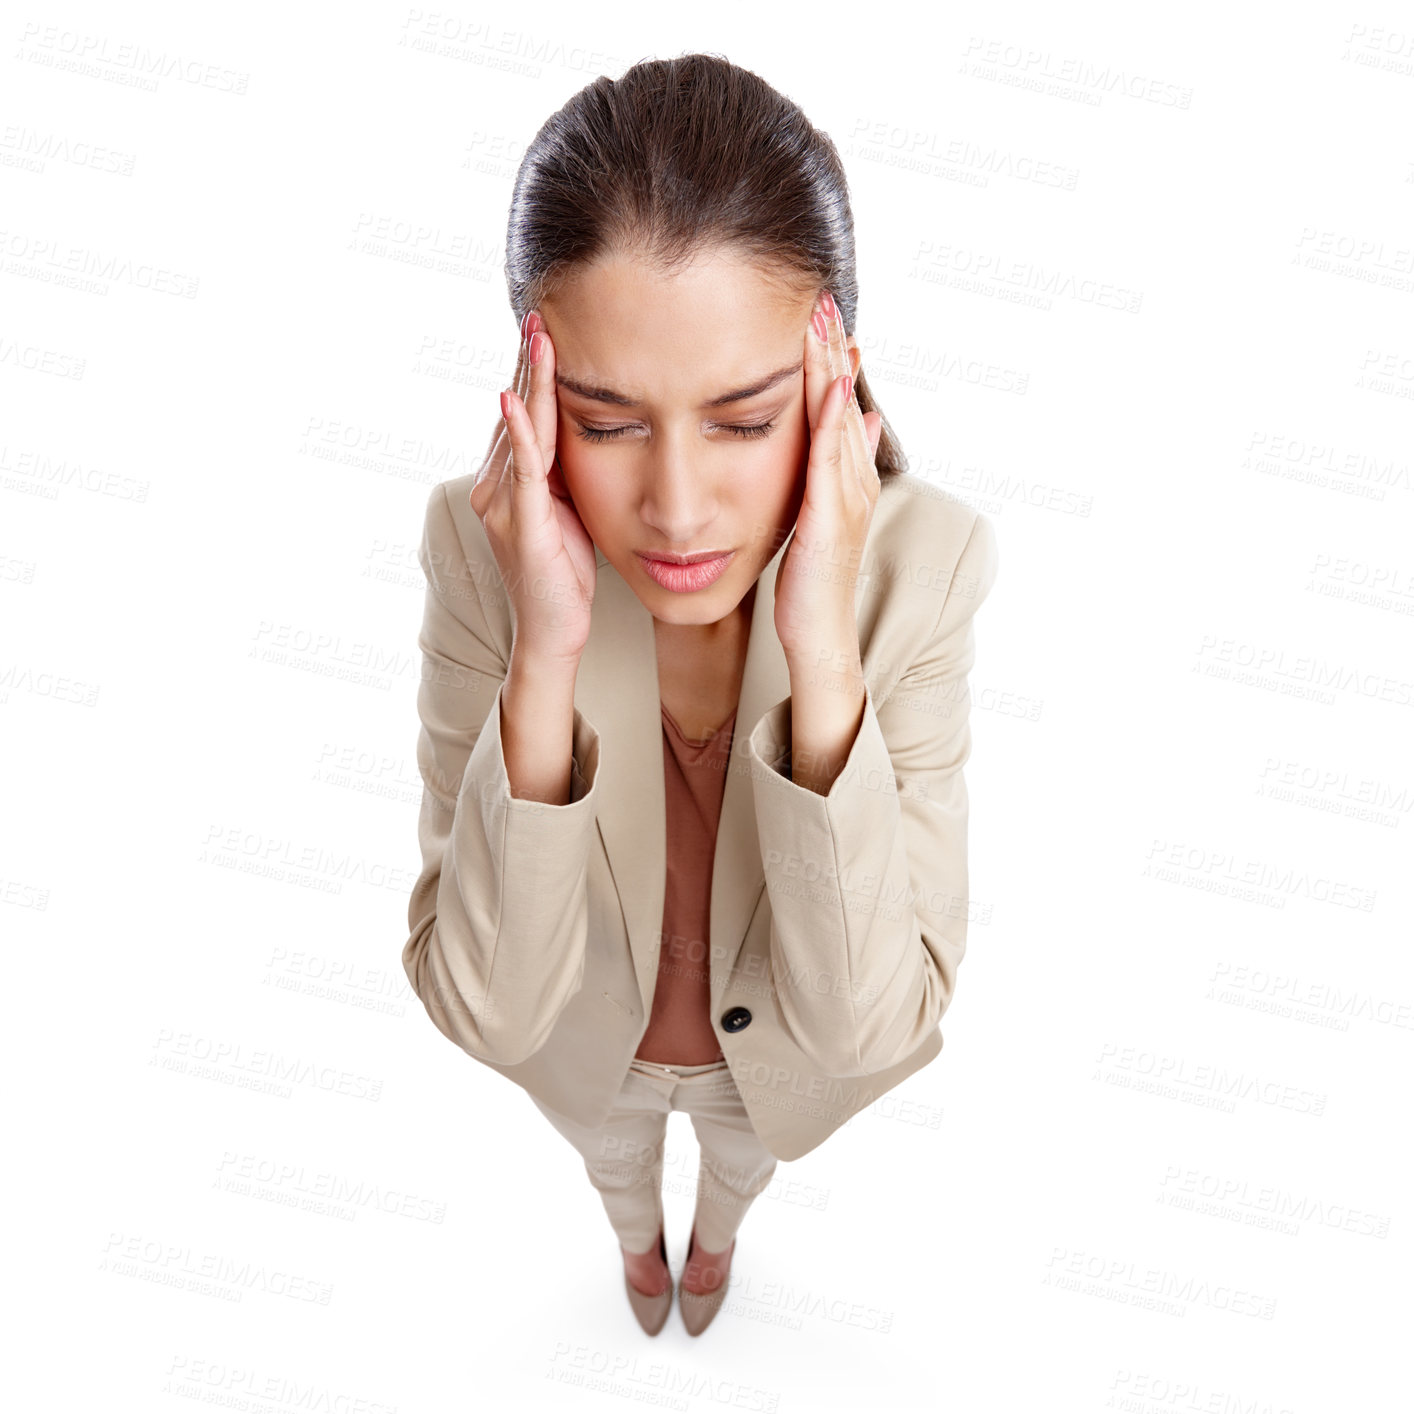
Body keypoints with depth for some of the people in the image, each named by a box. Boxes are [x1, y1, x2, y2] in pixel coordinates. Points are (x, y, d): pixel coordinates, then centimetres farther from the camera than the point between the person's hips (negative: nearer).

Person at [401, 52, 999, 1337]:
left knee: (742, 1154, 36)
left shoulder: (921, 560, -35)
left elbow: (868, 1024, -35)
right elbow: (487, 1010, -33)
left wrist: (822, 657, -48)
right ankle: (640, 1241, 74)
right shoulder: (483, 544, -34)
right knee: (613, 1154, 35)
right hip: (587, 1031, 0)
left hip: (778, 1043, 1)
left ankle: (715, 1237, 75)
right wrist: (545, 657, -48)